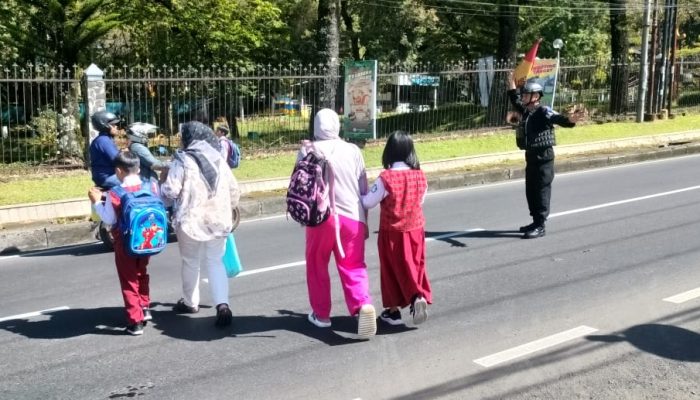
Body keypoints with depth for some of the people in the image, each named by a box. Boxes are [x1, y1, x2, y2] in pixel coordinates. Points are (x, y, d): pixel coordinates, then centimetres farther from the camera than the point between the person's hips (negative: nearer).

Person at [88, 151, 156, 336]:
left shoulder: (114, 193, -16)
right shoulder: (150, 186, -5)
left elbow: (110, 219, -13)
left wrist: (97, 202, -4)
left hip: (125, 242, -4)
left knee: (129, 280, 4)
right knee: (141, 274, 26)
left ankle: (135, 322, 4)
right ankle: (144, 308, 36)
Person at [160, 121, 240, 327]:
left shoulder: (183, 160, -8)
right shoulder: (219, 159, 9)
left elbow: (171, 191, -14)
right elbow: (234, 191, 12)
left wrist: (163, 181, 7)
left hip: (191, 219, -4)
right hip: (218, 220, 4)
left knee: (191, 262, 15)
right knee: (215, 262, 9)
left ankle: (190, 302, 30)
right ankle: (222, 305, -8)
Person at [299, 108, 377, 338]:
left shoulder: (307, 151, -3)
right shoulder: (353, 151, 4)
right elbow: (364, 189, 9)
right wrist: (364, 221, 17)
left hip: (321, 217, -1)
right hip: (352, 217, 2)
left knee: (317, 266, 16)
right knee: (354, 267, 8)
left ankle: (321, 314, 23)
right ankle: (364, 305, -15)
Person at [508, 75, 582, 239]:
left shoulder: (544, 111, -14)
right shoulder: (526, 110, 12)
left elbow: (558, 119, -32)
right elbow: (515, 101, 32)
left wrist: (570, 120, -53)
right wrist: (512, 84, 36)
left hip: (543, 156, -9)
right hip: (531, 156, 9)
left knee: (542, 191, -3)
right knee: (530, 191, 15)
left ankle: (540, 226, 1)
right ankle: (536, 222, 27)